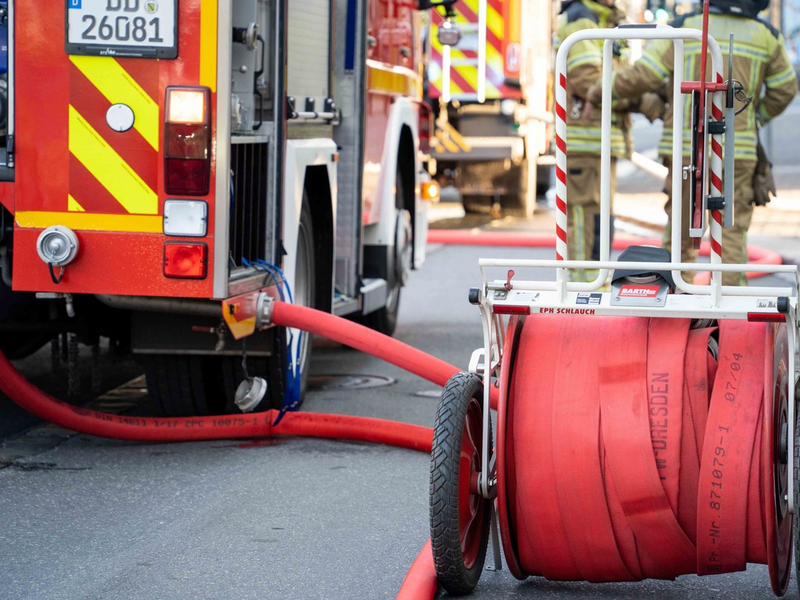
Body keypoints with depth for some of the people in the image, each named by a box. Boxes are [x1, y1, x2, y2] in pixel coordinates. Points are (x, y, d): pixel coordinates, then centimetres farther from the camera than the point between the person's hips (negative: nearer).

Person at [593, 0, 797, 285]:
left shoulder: (684, 27, -2)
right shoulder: (766, 36, 3)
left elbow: (642, 75, -7)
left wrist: (600, 91, 9)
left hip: (686, 146, 0)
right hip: (735, 151, 0)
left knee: (681, 227, 12)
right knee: (731, 232, 3)